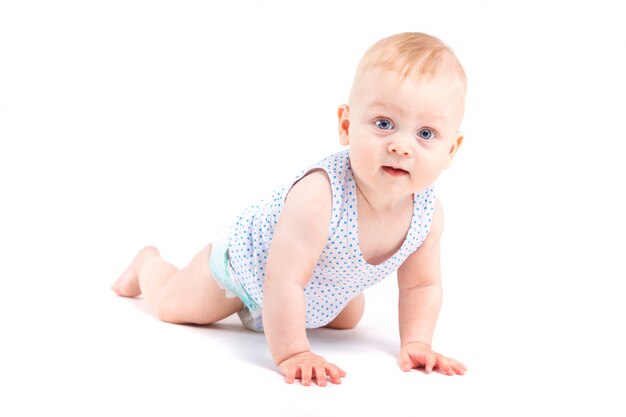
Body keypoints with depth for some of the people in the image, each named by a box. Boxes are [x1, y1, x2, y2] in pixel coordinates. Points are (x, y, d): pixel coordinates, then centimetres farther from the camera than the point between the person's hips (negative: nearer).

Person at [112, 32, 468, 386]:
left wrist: (416, 343, -23)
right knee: (170, 305, 14)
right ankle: (149, 263, 48)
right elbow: (282, 281, -45)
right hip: (248, 261, -5)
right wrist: (292, 354, -43)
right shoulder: (316, 198, -49)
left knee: (348, 319, 32)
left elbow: (421, 284, -12)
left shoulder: (428, 213, -29)